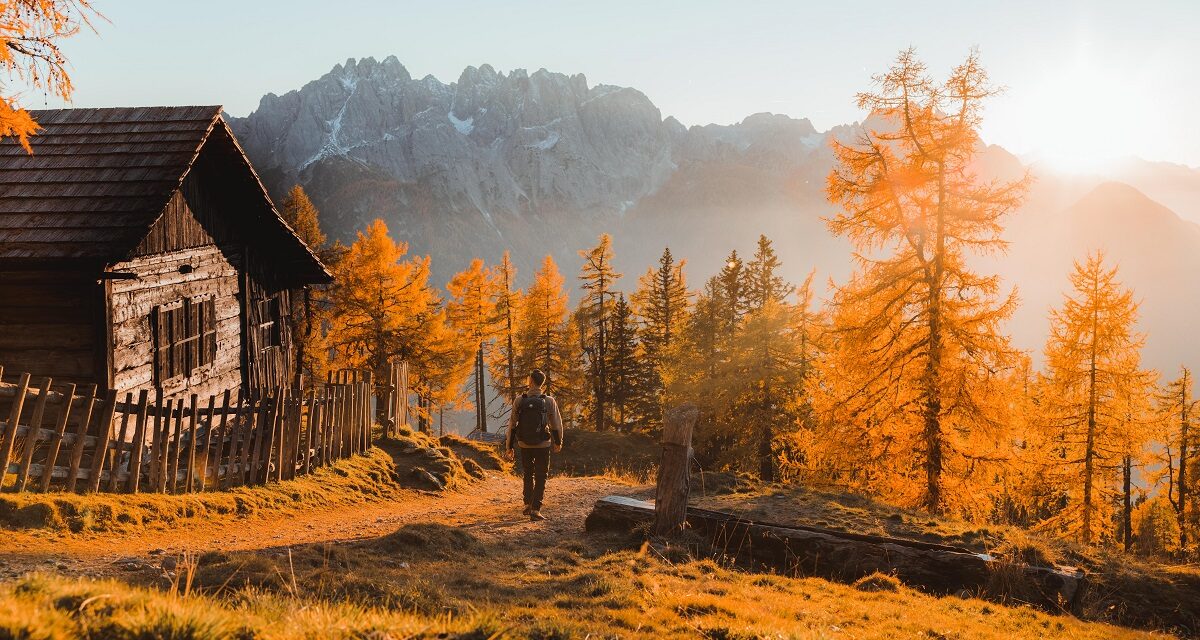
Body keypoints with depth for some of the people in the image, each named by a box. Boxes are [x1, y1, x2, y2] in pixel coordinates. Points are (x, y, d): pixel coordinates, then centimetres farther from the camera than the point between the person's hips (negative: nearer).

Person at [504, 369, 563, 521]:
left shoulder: (519, 400, -6)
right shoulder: (549, 401, -8)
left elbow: (512, 425, -3)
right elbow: (556, 424, -2)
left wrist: (509, 446, 5)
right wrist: (558, 442, 15)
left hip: (524, 445, 2)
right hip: (543, 445, -2)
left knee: (528, 475, 21)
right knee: (540, 478, 5)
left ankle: (528, 505, 28)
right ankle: (535, 510, -1)